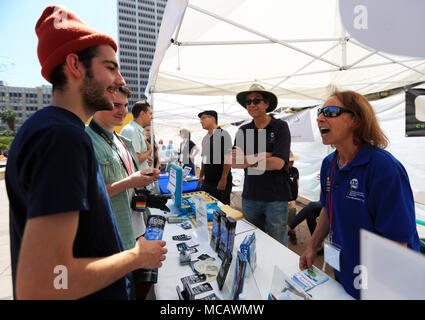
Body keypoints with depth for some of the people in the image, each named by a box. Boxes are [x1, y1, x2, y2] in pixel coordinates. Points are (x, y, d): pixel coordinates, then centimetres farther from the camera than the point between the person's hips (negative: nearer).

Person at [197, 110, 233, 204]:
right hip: (207, 182, 7)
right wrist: (201, 177, 16)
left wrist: (223, 180, -18)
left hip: (221, 182, -6)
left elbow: (228, 159, -15)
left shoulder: (223, 134, -10)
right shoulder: (205, 138, 12)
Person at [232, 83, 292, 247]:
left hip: (276, 198, -3)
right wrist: (264, 155, -15)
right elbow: (233, 162, -7)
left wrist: (246, 159, -11)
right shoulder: (243, 131, 6)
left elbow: (278, 163, -15)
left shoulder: (280, 127, -4)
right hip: (250, 197, 4)